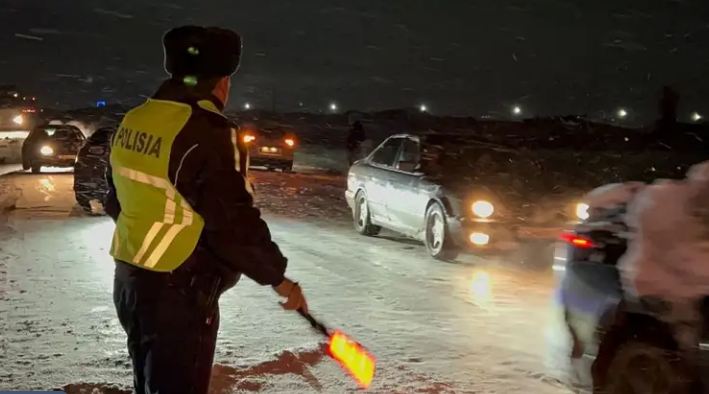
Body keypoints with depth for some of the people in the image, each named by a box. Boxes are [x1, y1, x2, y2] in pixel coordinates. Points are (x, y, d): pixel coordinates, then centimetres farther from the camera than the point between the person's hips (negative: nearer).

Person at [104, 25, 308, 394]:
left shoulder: (133, 121, 5)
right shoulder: (206, 131, -22)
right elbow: (234, 222, -21)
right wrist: (278, 277, -9)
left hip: (129, 280, 9)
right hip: (179, 294, -8)